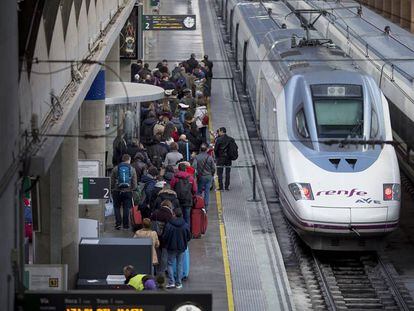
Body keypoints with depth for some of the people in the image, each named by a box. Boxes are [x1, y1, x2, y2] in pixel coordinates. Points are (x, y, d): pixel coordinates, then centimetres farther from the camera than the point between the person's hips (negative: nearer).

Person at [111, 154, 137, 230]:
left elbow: (112, 182, 0)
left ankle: (118, 224, 3)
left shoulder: (115, 168, -2)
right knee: (126, 208, 9)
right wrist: (132, 188, 17)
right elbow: (134, 184, -1)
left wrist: (113, 188, 15)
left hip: (117, 192, 0)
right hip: (128, 192, 0)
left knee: (117, 207, 11)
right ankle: (126, 225, 11)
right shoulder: (132, 169, -1)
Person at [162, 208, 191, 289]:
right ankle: (178, 283, 14)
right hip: (182, 248, 2)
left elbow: (165, 237, -11)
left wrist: (166, 243, 11)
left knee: (170, 264, 11)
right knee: (180, 265, 12)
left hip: (172, 248, -2)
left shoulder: (169, 225, -17)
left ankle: (171, 282, 1)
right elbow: (189, 237, 0)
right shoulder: (185, 225, -9)